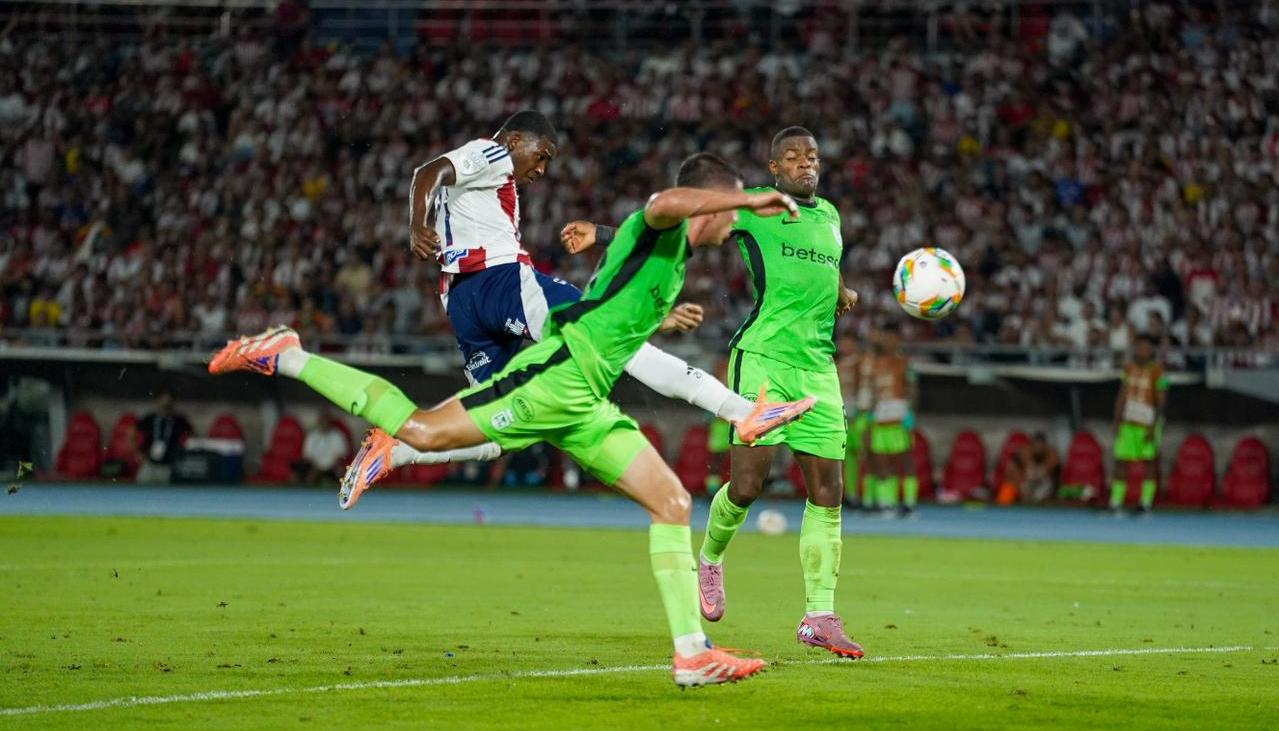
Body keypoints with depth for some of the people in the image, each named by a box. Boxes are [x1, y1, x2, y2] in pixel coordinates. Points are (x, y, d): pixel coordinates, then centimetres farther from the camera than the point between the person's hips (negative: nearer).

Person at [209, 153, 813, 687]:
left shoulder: (669, 256, 25)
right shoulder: (656, 230, -4)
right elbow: (664, 203, -32)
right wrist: (747, 199, -29)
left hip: (585, 403, 10)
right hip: (557, 375, -10)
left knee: (672, 503, 2)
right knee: (423, 431, -12)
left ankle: (692, 653, -2)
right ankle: (284, 359, 2)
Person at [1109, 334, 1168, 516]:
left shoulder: (1157, 371, -9)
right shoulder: (1129, 368, 9)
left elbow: (1161, 402, -10)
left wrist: (1153, 427, -15)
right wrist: (1117, 421, 9)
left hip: (1147, 424, -5)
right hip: (1128, 422, 5)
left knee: (1148, 463, -2)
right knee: (1121, 461, 1)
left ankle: (1146, 504, 2)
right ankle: (1115, 504, 3)